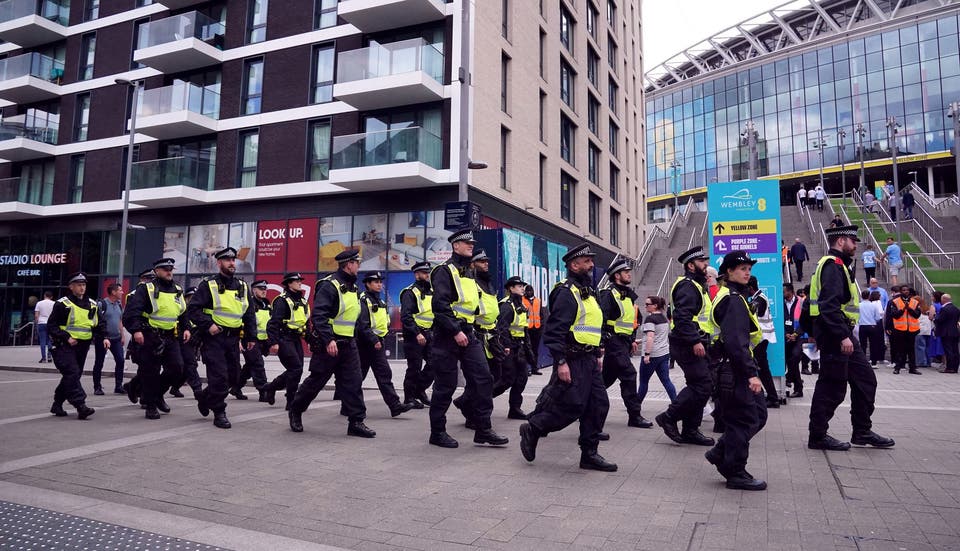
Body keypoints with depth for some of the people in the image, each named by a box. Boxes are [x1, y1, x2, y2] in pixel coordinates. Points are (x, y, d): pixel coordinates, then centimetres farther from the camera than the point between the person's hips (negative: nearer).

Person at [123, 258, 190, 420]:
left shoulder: (178, 291, 14)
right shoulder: (146, 289, -5)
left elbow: (184, 313, 25)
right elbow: (132, 310, -15)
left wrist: (186, 328, 11)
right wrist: (136, 330, -27)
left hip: (171, 338, 5)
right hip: (150, 338, -5)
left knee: (177, 368, -1)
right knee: (150, 372, 0)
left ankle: (158, 394, 23)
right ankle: (151, 406, 13)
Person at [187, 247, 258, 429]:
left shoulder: (243, 287, 12)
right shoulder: (208, 285, -3)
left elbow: (250, 314, 16)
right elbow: (192, 309, -8)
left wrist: (251, 337, 10)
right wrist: (208, 325, -19)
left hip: (233, 339, 6)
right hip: (214, 337, -6)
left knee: (233, 375, 10)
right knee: (219, 377, -9)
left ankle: (205, 398, 34)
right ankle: (219, 413, 4)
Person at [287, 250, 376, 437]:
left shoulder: (353, 288, 14)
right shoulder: (329, 285, -14)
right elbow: (318, 315, -23)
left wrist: (358, 332, 17)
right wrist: (329, 340, -29)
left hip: (348, 344, 8)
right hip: (329, 343, -7)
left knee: (353, 382, 1)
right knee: (316, 381, 5)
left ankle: (356, 422, 4)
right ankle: (295, 411, 27)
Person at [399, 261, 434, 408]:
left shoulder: (432, 291, 16)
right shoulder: (410, 292, -10)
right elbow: (405, 316, -19)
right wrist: (417, 333, -26)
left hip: (429, 335, 7)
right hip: (414, 336, -7)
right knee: (414, 368, -1)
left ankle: (420, 390, 21)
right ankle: (409, 398, 12)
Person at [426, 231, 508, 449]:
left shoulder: (469, 274, 19)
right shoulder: (445, 271, -8)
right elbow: (440, 304, -19)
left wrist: (469, 329, 18)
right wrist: (456, 331, -22)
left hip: (467, 334, 8)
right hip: (448, 335, -8)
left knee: (483, 378, 1)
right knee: (445, 385, -1)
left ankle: (483, 430, 8)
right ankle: (437, 433, 13)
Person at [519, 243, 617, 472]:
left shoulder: (587, 293, 19)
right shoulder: (566, 292, -13)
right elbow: (555, 330, -21)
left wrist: (596, 355, 22)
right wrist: (561, 362, -25)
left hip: (588, 361, 10)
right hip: (572, 361, -10)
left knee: (599, 405, 7)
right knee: (571, 407, -9)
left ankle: (589, 453, 15)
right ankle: (532, 430, 11)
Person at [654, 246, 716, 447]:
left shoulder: (697, 285, 22)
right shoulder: (687, 286, -13)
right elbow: (682, 316, -25)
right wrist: (695, 341, -28)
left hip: (696, 345, 11)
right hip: (689, 345, -11)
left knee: (698, 386, 11)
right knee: (703, 385, -13)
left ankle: (690, 430, 18)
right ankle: (669, 417, -3)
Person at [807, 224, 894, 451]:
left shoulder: (837, 265, 20)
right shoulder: (833, 265, -13)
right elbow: (830, 305, -25)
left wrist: (846, 334, 21)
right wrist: (843, 336, -27)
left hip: (841, 334, 11)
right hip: (835, 335, -11)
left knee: (865, 379, 14)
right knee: (832, 386, -5)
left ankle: (862, 432, 23)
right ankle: (818, 437, 4)